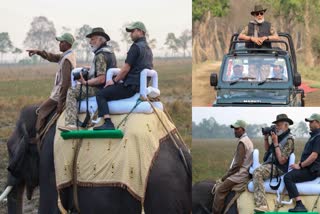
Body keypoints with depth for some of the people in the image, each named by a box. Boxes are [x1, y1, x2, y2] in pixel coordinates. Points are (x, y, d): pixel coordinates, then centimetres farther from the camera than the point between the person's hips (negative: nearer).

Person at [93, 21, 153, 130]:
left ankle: (108, 123, -24)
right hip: (141, 85, 10)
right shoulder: (148, 49, 19)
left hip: (131, 85, -10)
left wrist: (114, 80, -3)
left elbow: (126, 69, -16)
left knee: (101, 94, -9)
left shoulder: (136, 47, -12)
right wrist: (117, 79, 23)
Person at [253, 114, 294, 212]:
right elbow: (267, 150, 25)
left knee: (257, 172, -32)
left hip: (278, 168, -10)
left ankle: (261, 205, -41)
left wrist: (275, 143, -19)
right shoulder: (279, 136, 14)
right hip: (270, 164, 10)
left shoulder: (289, 139, -13)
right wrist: (266, 138, 9)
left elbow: (282, 160, -20)